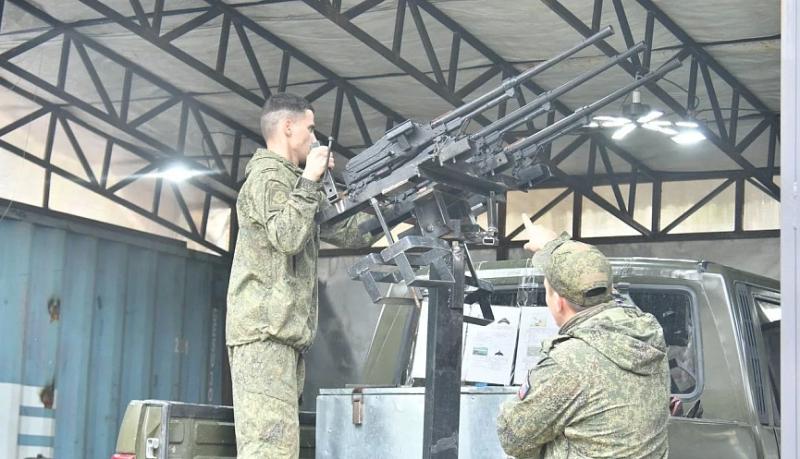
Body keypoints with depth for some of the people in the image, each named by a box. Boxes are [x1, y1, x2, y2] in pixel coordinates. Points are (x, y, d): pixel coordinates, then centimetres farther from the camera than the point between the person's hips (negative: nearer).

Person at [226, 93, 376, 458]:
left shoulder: (292, 180, 25)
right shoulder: (268, 175, -4)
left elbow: (348, 233, 25)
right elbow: (288, 237, -19)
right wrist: (310, 178, -11)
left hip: (286, 332, 10)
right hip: (265, 331, -10)